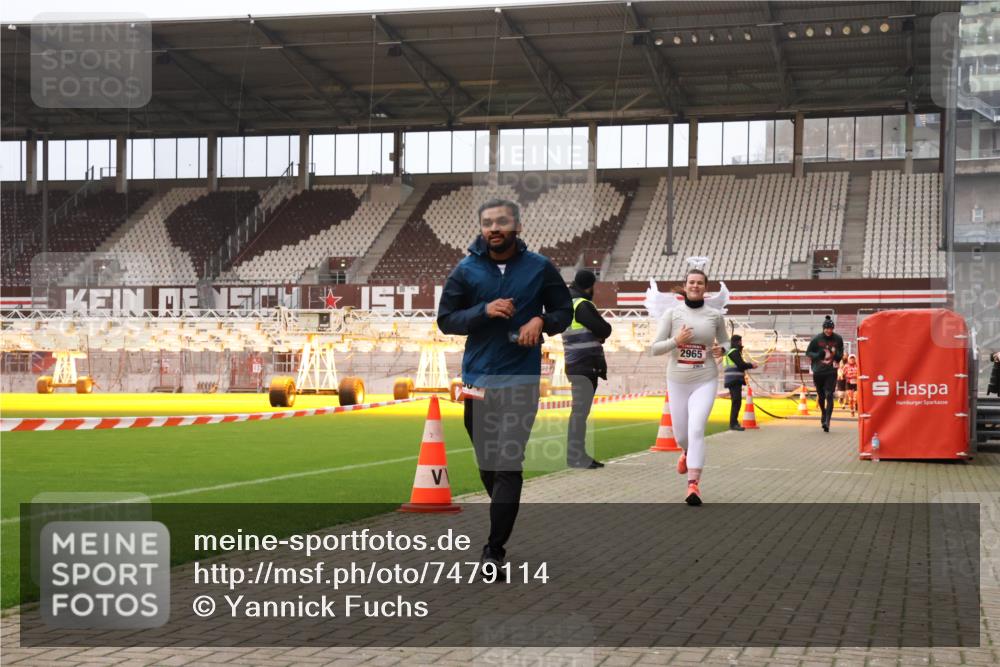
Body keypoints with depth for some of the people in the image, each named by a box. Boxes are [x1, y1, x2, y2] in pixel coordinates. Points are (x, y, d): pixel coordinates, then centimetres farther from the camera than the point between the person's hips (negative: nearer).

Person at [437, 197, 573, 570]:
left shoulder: (539, 268, 1)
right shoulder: (466, 270, 2)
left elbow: (564, 311, 10)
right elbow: (445, 320, 2)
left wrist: (541, 321, -12)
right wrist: (484, 311, -15)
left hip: (520, 381, -2)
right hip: (477, 379, 2)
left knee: (508, 464, -11)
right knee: (486, 462, 13)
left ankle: (495, 550, -10)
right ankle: (506, 522, 37)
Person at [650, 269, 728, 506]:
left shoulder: (715, 316, 2)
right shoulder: (672, 314, -1)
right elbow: (654, 349, -2)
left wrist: (721, 350, -6)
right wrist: (676, 340, -18)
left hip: (705, 381, -1)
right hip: (677, 381, 1)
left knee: (696, 430, -19)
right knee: (681, 434, 12)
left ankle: (693, 484, -19)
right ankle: (688, 453, 49)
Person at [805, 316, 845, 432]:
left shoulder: (838, 339, -1)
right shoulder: (816, 339, -5)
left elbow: (841, 353, 15)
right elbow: (808, 353, 2)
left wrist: (836, 355, -9)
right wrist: (819, 356, -16)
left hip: (831, 372, -1)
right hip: (818, 372, 1)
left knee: (829, 396, -12)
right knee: (821, 396, 15)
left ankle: (827, 421, -16)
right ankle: (823, 414, 42)